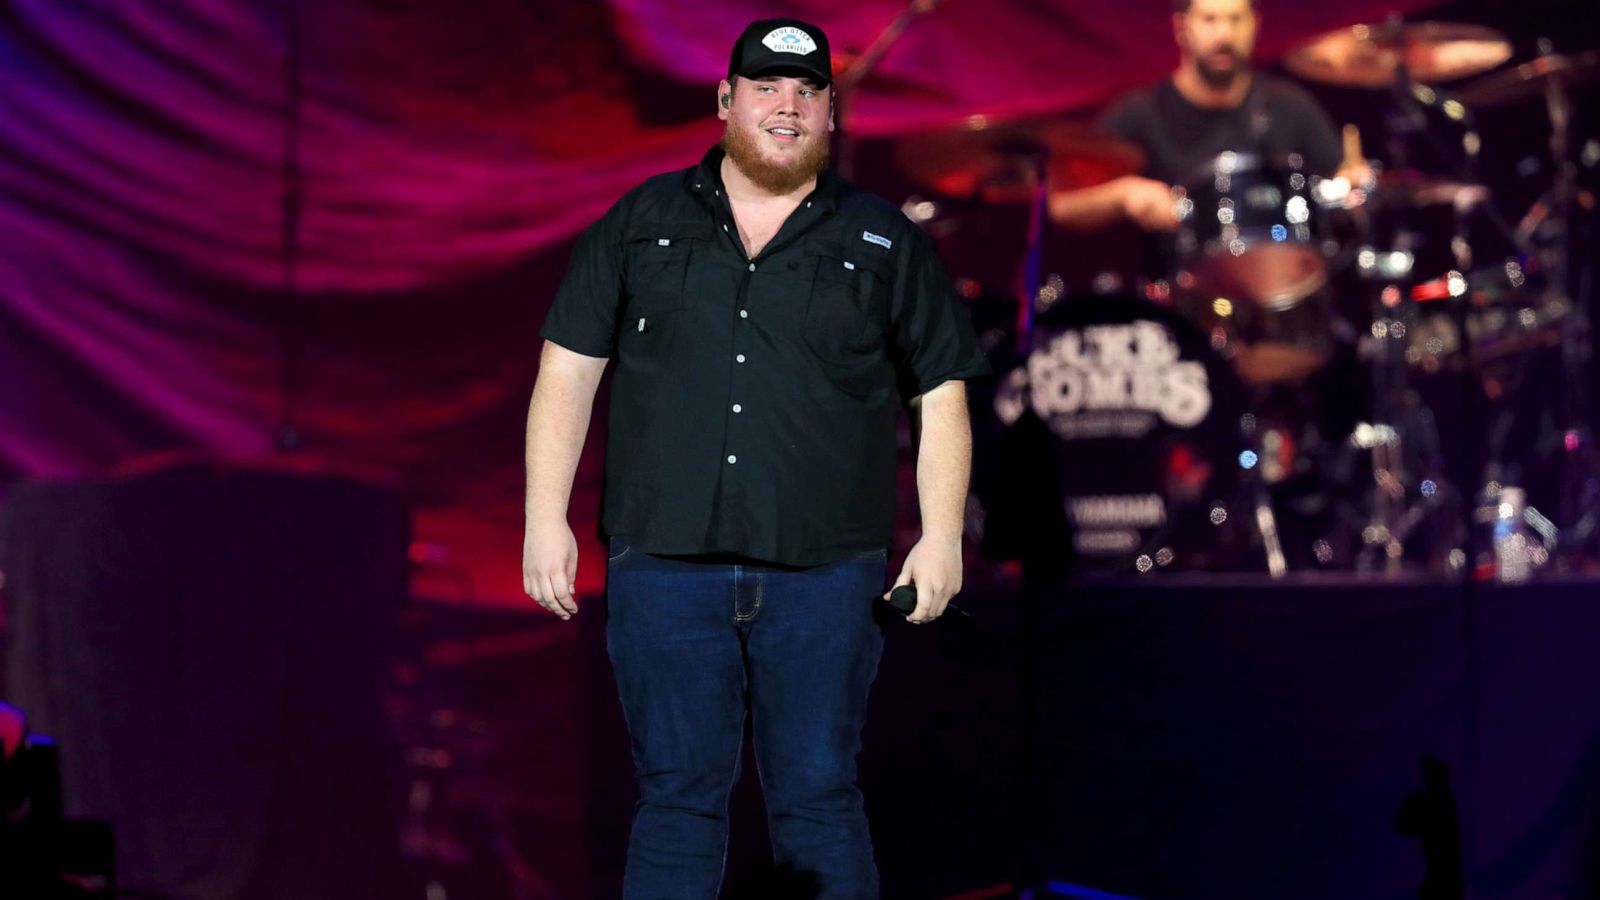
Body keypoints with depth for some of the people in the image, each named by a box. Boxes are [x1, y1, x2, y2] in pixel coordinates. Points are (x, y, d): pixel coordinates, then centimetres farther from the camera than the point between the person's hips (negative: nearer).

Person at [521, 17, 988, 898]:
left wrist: (941, 537, 1)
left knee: (818, 800, 2)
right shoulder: (641, 223, 9)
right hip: (664, 564, 1)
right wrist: (546, 520, 1)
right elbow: (568, 369, 9)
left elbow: (941, 395, 10)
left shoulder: (885, 243, 9)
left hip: (823, 572, 0)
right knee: (675, 796, 3)